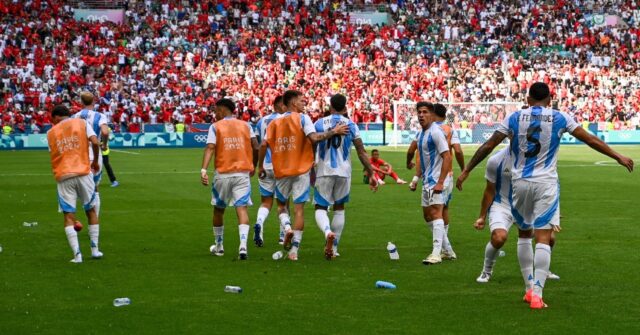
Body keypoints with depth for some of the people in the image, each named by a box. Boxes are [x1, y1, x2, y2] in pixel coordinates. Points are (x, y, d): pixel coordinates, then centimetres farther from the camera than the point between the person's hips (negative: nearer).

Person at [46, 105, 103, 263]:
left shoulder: (51, 133, 10)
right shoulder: (81, 123, 6)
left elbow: (53, 153, 12)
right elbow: (95, 142, -6)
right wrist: (95, 161, 7)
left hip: (63, 176, 0)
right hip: (83, 172, 0)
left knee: (68, 216, 1)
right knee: (91, 210, 17)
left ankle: (77, 254, -10)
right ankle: (95, 250, 18)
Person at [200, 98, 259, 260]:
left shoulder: (215, 127, 1)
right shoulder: (245, 125, 7)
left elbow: (210, 148, -12)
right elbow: (256, 147, 2)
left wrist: (204, 170, -20)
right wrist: (253, 166, 17)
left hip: (223, 174, -1)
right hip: (243, 173, 1)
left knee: (219, 209, 17)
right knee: (242, 208, -6)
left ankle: (219, 246, 29)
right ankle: (243, 245, -26)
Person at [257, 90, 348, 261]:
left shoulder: (275, 122, 8)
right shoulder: (303, 118, -4)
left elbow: (264, 145, -1)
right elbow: (314, 138, -18)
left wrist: (260, 166, 9)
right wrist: (334, 132, -10)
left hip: (281, 171, 3)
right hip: (301, 170, -3)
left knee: (281, 205, 20)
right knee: (299, 209, 1)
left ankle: (287, 228, -10)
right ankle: (294, 249, -5)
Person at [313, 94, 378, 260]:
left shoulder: (319, 123, 0)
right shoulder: (351, 125, 1)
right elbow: (362, 152, -1)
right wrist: (371, 174, 5)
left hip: (324, 171, -1)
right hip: (343, 172, 1)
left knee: (320, 208, 5)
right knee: (339, 208, 17)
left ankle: (328, 232, -27)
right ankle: (334, 248, 17)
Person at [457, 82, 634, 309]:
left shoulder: (515, 118, 2)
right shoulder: (559, 118, 1)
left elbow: (488, 146, 1)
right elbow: (591, 141, 6)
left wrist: (466, 171, 9)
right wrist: (619, 157, 16)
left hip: (520, 182, 2)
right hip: (546, 184, -2)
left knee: (525, 234, 18)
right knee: (543, 238, -4)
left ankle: (530, 288, 19)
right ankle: (537, 294, -12)